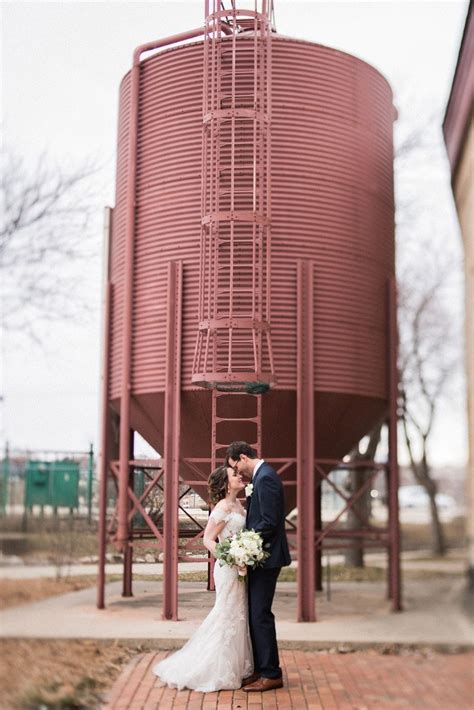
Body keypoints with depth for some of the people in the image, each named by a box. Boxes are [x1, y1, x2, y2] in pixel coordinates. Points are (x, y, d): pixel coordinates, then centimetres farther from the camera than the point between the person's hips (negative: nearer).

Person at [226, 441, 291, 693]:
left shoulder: (265, 478, -17)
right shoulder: (261, 476, 14)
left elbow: (269, 522, -22)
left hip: (266, 557, -10)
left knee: (260, 615, -4)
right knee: (255, 614, 13)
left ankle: (271, 674, 4)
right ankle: (260, 669, 21)